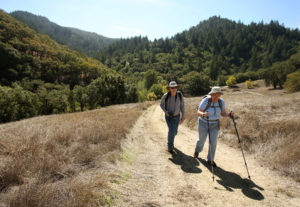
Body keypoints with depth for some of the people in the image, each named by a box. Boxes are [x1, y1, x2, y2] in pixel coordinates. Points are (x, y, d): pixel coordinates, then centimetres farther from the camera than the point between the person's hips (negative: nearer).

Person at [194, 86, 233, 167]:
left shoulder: (221, 102, -10)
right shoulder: (205, 101, -23)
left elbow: (223, 113, -2)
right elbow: (198, 112, -21)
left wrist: (229, 115, -23)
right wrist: (203, 114, -43)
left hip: (214, 125, 3)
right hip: (204, 123, -2)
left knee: (213, 142, -4)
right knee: (202, 140, 14)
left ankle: (210, 160, 15)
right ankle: (197, 151, 48)